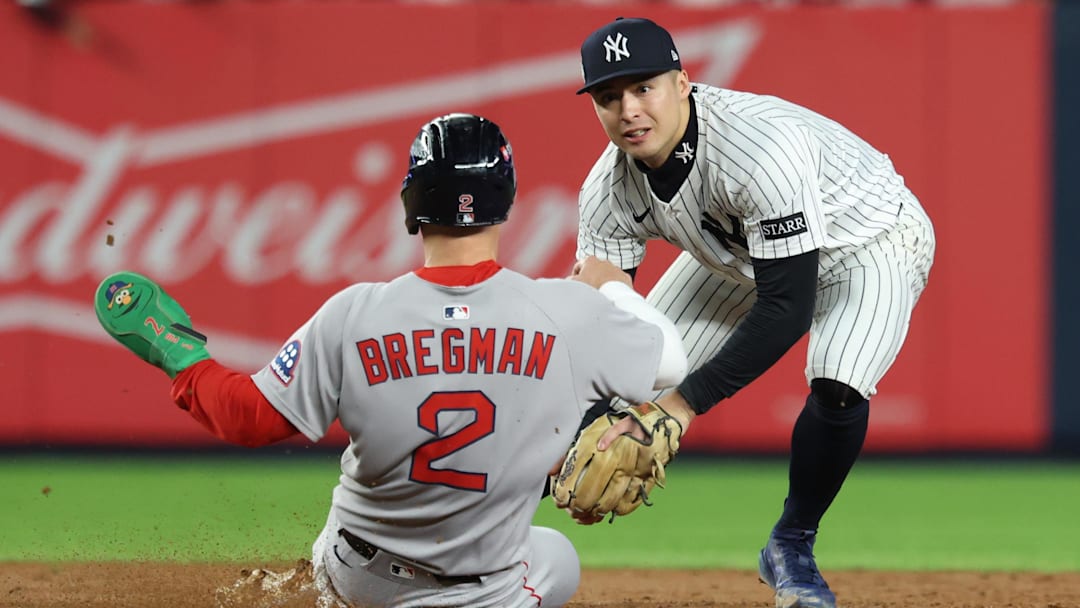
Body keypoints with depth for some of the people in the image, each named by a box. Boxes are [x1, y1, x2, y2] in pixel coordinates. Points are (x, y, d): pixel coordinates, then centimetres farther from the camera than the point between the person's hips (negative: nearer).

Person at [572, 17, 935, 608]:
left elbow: (789, 307, -41)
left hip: (869, 242, -6)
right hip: (739, 250, 6)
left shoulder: (762, 148, -42)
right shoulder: (609, 188, -22)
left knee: (837, 383, -31)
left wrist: (686, 400, -43)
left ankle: (791, 548, -7)